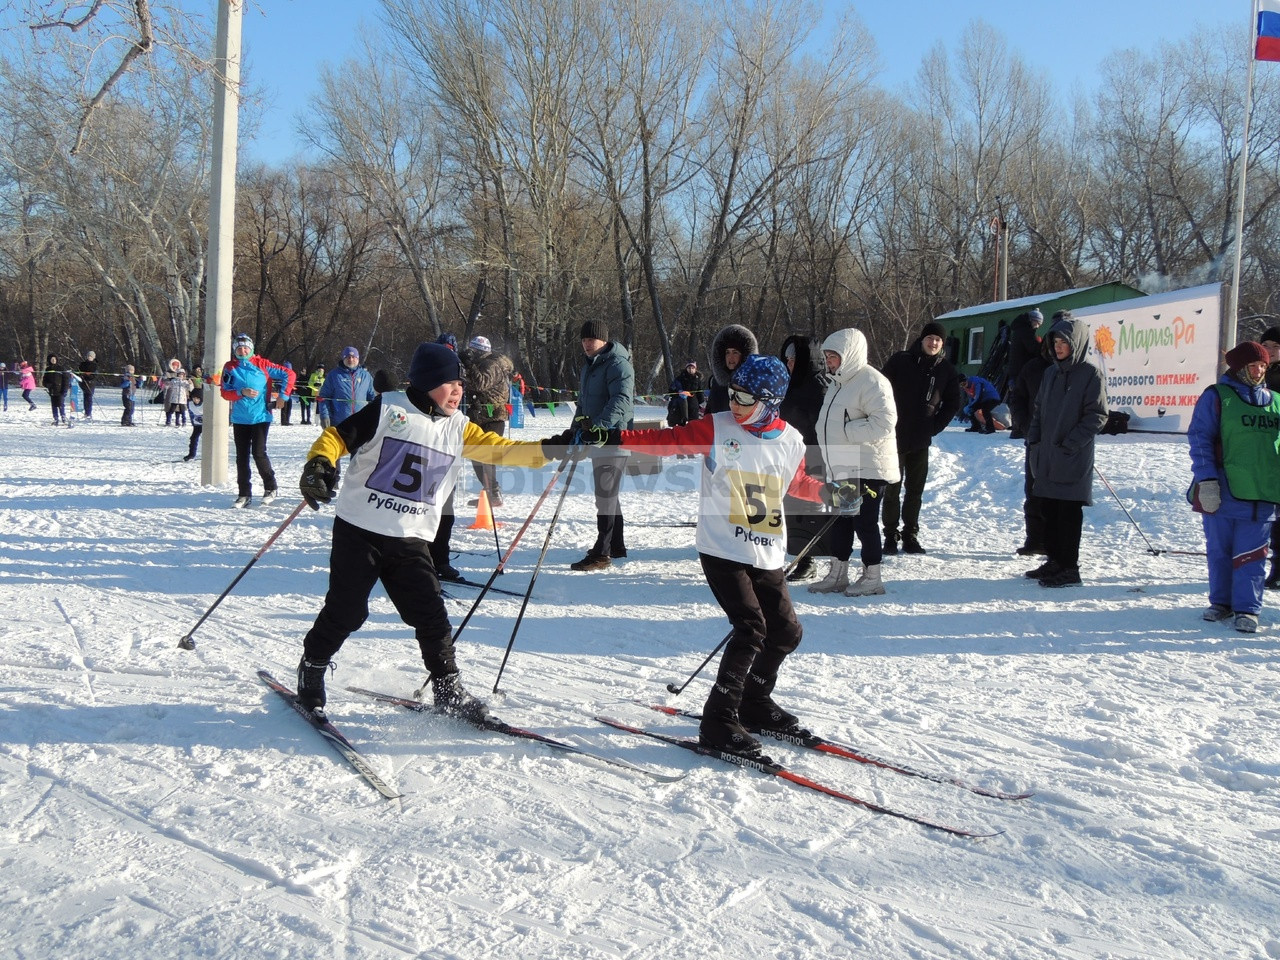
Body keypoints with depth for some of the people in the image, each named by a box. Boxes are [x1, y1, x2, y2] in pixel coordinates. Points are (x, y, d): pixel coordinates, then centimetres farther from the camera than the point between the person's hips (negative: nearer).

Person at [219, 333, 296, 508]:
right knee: (242, 457, 5)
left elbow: (288, 374, 0)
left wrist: (283, 395, -5)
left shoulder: (262, 364, -2)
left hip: (260, 417, -3)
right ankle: (244, 494, 12)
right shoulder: (230, 367, 5)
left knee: (258, 453, -10)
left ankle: (270, 488, 9)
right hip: (239, 419, 3)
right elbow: (225, 393, -1)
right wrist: (242, 392, -17)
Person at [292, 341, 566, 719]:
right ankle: (311, 670, 25)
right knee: (345, 611, 0)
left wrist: (552, 448, -6)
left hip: (411, 539, 4)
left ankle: (448, 690, 13)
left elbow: (501, 449, 5)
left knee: (431, 616, -1)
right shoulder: (387, 410, -5)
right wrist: (319, 465, -23)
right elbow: (337, 437, -4)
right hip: (359, 531, -4)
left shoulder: (458, 429, 8)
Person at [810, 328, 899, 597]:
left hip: (867, 469, -9)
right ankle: (837, 575, 22)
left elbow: (884, 422, -24)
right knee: (840, 521, 13)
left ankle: (872, 577, 8)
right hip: (842, 470, 9)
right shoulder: (838, 383, 16)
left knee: (864, 522, -3)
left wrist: (846, 430, -20)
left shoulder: (871, 381, -14)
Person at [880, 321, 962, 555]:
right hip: (895, 437, -2)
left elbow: (952, 404, 13)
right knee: (892, 489, 2)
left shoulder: (946, 371, 4)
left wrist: (935, 428, 1)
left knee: (915, 490, 8)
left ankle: (910, 535, 16)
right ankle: (891, 535, 10)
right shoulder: (900, 361, -3)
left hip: (921, 441, 3)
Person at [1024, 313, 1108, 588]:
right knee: (1050, 510, 11)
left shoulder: (1090, 373, -6)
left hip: (1073, 460, -7)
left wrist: (1070, 444, -16)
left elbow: (1097, 415, -10)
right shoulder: (1052, 372, 14)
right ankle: (1054, 560, 22)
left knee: (1069, 512, -3)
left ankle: (1069, 568, 3)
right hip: (1047, 457, 7)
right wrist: (1033, 441, 8)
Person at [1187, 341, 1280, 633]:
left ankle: (1247, 609, 6)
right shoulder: (1216, 397, -1)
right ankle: (1221, 602, 22)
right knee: (1219, 551, 8)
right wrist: (1206, 479, -13)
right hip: (1221, 493, -2)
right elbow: (1199, 439, -5)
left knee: (1251, 554, 0)